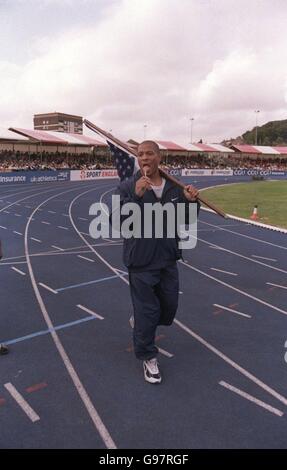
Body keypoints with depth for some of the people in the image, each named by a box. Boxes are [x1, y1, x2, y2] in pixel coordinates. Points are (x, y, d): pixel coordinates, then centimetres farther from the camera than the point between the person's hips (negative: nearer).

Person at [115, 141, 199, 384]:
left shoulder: (174, 187, 3)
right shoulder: (128, 187, -10)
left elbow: (186, 219, 11)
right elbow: (116, 220, -18)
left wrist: (191, 202, -10)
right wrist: (136, 196, -29)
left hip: (168, 260, 5)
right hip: (141, 262, -5)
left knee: (169, 307, 18)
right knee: (147, 310, 4)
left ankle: (139, 321, 49)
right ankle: (148, 357, 27)